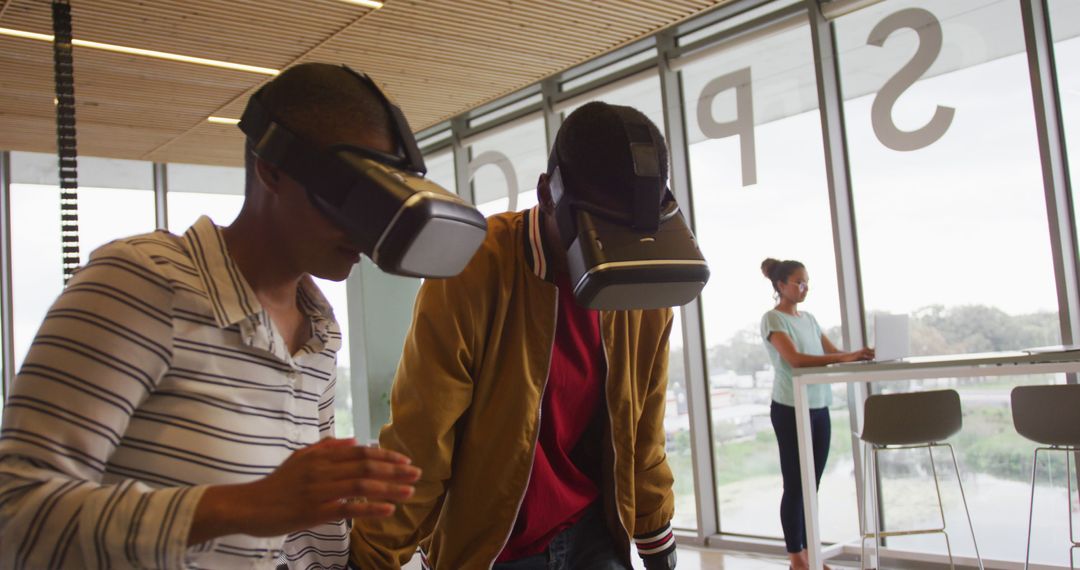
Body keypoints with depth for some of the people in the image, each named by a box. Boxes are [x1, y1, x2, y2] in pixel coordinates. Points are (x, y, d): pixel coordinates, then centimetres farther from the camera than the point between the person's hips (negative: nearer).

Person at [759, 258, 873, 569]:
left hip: (819, 408, 7)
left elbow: (832, 352, 12)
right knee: (795, 485, -1)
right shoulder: (772, 319, -8)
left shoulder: (809, 319, 14)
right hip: (790, 410, -7)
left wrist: (859, 355, -9)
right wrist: (844, 358, -30)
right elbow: (794, 359, -22)